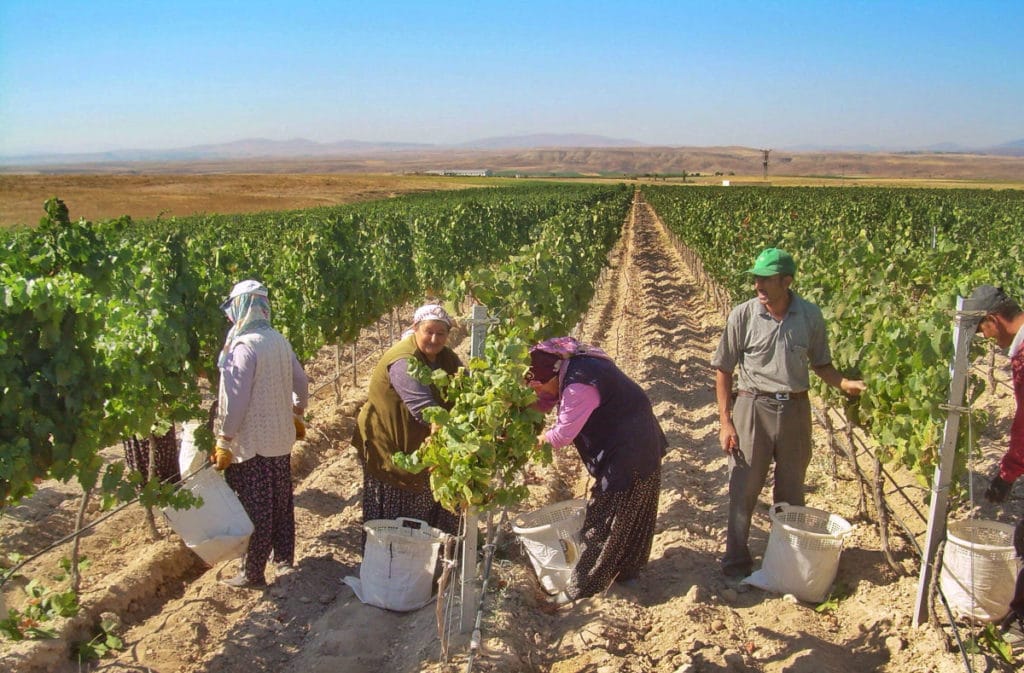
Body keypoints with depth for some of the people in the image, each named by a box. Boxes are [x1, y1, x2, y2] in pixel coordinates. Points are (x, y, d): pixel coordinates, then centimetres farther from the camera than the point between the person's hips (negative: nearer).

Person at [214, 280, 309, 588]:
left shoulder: (244, 346, -20)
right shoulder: (279, 341, 2)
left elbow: (235, 399, -22)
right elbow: (301, 383, 11)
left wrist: (223, 441, -15)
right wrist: (296, 413, 27)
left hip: (252, 444, -7)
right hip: (281, 438, 7)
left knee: (256, 510, 4)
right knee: (281, 503, 18)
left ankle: (253, 573, 16)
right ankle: (284, 560, 31)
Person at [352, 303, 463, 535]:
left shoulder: (446, 358, 1)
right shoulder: (402, 362, -25)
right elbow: (424, 407, -37)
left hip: (421, 445, 7)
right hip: (387, 446, -7)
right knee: (392, 517, 3)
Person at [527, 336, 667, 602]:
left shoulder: (579, 385, -28)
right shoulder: (577, 363, 3)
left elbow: (563, 434, -22)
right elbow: (547, 399, 14)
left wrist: (542, 437, -2)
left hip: (627, 454, -10)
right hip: (643, 445, 10)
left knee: (603, 521, 1)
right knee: (634, 511, 24)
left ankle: (581, 587, 13)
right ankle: (628, 568, 41)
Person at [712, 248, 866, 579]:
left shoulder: (810, 315, -2)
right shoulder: (743, 315, -9)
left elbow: (820, 364, 10)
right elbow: (723, 371, -3)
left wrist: (845, 383, -11)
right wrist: (726, 422, -7)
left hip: (796, 409, 2)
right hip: (753, 407, -2)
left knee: (791, 492, 14)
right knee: (743, 489, 3)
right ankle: (736, 563, 17)